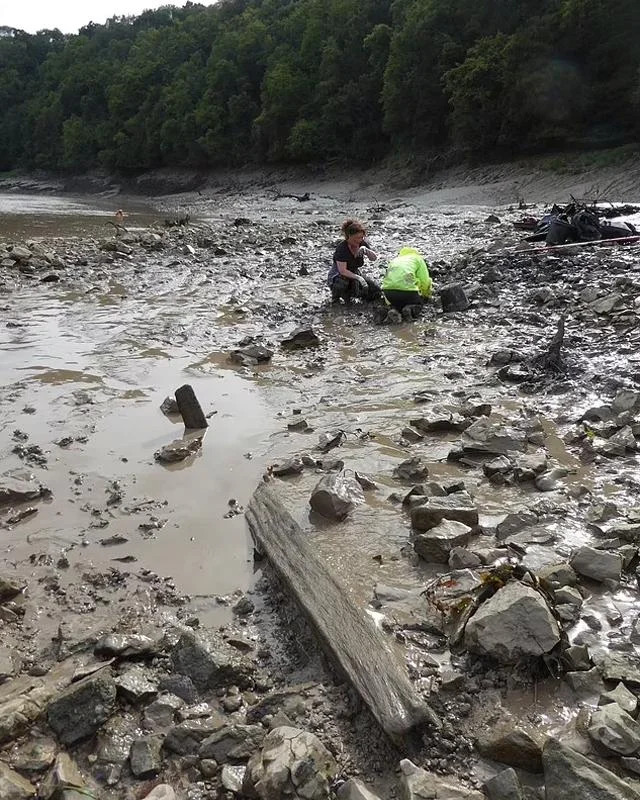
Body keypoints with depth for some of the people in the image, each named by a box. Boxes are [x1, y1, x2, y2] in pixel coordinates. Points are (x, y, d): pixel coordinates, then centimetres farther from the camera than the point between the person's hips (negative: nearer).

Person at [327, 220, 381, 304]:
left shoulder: (362, 244, -4)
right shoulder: (342, 248, -23)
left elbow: (374, 258, -3)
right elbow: (342, 270, -28)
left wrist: (366, 250, -23)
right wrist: (358, 278, -37)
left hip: (354, 275, 7)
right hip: (337, 276, -6)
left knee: (376, 291, -7)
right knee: (342, 283, -43)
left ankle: (349, 293, 11)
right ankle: (335, 296, -7)